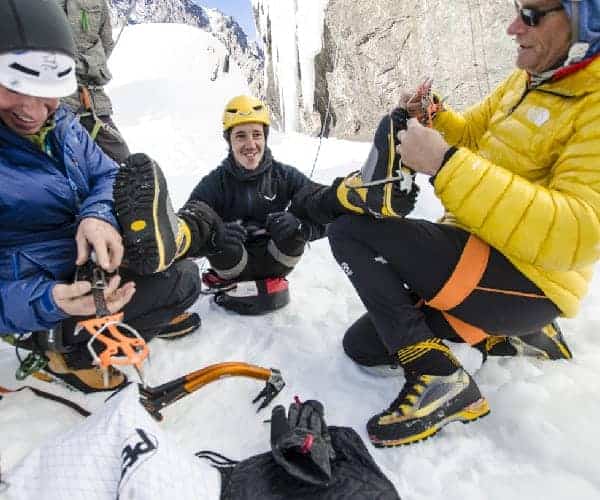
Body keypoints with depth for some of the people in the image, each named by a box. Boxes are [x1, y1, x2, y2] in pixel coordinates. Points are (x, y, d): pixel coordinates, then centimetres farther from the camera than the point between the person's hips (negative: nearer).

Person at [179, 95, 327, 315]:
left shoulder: (285, 175, -8)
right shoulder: (215, 182, -10)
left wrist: (300, 225, -38)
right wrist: (212, 237, -44)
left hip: (274, 261, 1)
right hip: (233, 266, 0)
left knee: (295, 222, -26)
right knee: (202, 217, -25)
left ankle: (273, 281, -2)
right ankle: (233, 285, -3)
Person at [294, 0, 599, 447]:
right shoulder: (530, 78, 10)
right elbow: (469, 133, 23)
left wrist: (445, 164, -31)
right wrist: (431, 116, 1)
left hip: (524, 281, -9)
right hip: (475, 254, 9)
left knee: (351, 229, -21)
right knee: (362, 346, 14)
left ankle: (437, 376, -15)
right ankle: (517, 338, 17)